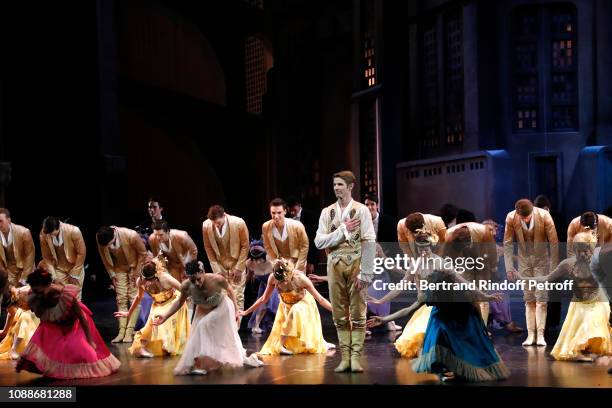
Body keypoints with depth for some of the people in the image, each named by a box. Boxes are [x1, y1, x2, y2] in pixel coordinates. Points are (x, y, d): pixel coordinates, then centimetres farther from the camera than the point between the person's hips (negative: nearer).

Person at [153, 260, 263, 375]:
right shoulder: (186, 286, -31)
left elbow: (229, 290, -14)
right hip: (204, 311, 4)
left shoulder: (217, 279, -37)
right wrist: (165, 316, -16)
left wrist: (236, 310, -9)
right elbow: (180, 302, -9)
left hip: (222, 307, -3)